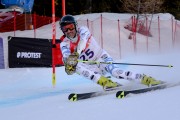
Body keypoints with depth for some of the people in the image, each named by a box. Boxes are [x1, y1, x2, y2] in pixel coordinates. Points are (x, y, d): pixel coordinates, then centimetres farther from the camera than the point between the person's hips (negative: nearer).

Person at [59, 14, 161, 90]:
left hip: (102, 58, -3)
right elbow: (65, 55, -26)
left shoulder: (83, 31, -12)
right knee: (76, 66, -28)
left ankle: (145, 79, -25)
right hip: (91, 68, 3)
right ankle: (105, 82, -33)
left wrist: (76, 54, -56)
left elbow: (83, 41, -35)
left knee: (116, 72, -30)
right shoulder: (64, 44, -5)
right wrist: (68, 62, -52)